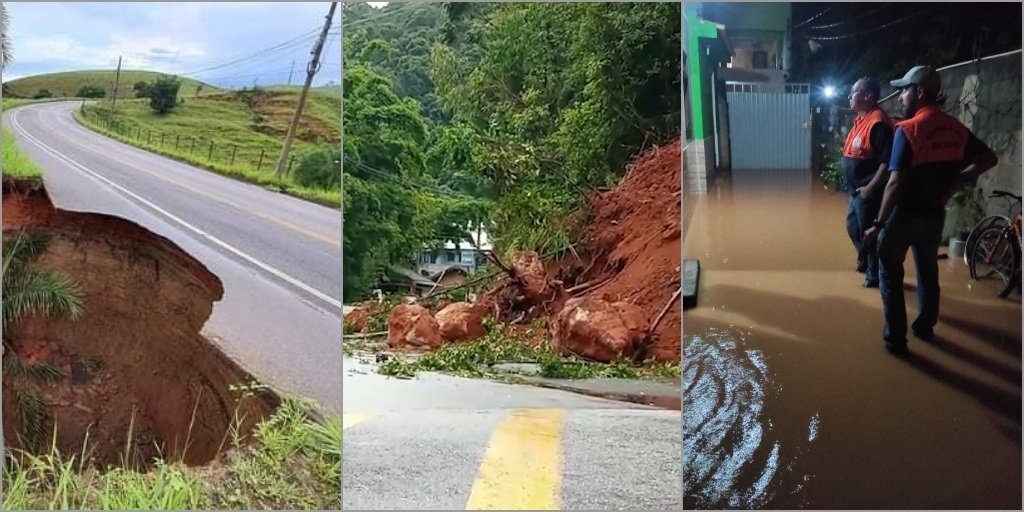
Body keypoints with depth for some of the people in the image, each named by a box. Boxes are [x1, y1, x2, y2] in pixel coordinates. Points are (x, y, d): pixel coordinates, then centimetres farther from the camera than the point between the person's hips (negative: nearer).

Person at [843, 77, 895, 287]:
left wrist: (870, 188, -25)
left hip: (868, 191, -10)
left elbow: (887, 161, -26)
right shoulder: (861, 119, 11)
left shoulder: (878, 122, -21)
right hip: (856, 189, 10)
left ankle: (876, 274, 15)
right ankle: (865, 262, 39)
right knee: (853, 226, 21)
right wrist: (856, 187, 14)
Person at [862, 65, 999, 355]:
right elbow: (989, 158, 11)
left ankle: (896, 338, 7)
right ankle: (925, 327, 34)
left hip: (905, 214, -6)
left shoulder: (908, 129, -18)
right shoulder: (956, 129, 1)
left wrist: (879, 223, -17)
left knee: (891, 274, 6)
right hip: (935, 215, 6)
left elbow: (896, 183, -23)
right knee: (928, 271, 22)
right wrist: (956, 180, 12)